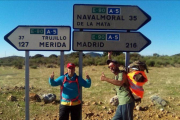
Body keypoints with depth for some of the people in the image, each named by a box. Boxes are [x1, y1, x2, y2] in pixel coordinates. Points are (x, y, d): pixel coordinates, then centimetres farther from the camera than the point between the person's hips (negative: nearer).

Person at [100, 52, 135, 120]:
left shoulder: (122, 74, -13)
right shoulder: (116, 75, 14)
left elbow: (120, 83, -35)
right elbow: (110, 65, 32)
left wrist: (106, 79, -33)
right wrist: (109, 57, 21)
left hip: (126, 102, -9)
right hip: (121, 103, 9)